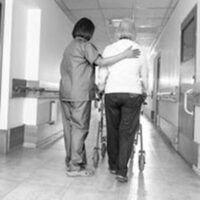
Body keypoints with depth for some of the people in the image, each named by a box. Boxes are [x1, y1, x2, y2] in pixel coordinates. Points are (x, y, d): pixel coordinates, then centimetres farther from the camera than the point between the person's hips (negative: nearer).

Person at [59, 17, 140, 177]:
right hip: (80, 94, -8)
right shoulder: (85, 45, -5)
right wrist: (125, 55, -13)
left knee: (69, 128, 10)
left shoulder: (69, 47, 23)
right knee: (80, 128, -4)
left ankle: (70, 161, 19)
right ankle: (75, 166, 0)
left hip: (65, 94, 9)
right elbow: (101, 62, -15)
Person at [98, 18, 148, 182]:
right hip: (133, 93, -1)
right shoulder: (139, 50, 6)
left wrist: (99, 91, 17)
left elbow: (102, 75, 4)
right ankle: (122, 170, -2)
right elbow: (144, 77, 10)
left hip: (112, 93, 1)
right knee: (127, 132, 1)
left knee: (112, 130, 12)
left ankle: (113, 165, 23)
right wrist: (144, 93, 24)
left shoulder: (109, 49, 6)